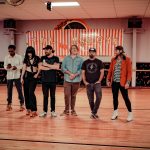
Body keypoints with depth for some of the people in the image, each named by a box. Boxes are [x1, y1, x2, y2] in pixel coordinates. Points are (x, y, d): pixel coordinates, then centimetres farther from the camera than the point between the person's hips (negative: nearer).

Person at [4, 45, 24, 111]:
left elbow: (21, 65, -3)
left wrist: (16, 67, -23)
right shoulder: (6, 57, 3)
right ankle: (9, 104, 19)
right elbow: (5, 66, 2)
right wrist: (7, 67, -21)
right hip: (9, 76, 2)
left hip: (17, 76, -2)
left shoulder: (19, 57, -2)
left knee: (19, 90, -1)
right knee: (9, 91, 8)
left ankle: (22, 104, 8)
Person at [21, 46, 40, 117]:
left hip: (33, 76, -3)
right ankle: (28, 108, 15)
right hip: (26, 76, 3)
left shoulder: (37, 58, 0)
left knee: (31, 92, -14)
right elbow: (24, 69, 7)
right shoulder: (26, 59, 7)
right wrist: (21, 77, 2)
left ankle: (33, 110, -14)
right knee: (26, 92, 4)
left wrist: (37, 74, -7)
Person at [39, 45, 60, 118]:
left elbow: (57, 67, -15)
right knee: (45, 96, 6)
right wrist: (51, 67, -9)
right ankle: (45, 111, 12)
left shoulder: (55, 58, 2)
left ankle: (53, 111, 14)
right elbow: (40, 67, -6)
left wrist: (47, 65, -10)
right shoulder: (42, 58, 8)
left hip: (53, 80, -2)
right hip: (44, 80, 2)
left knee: (52, 96, 6)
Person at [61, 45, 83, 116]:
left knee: (73, 95, 7)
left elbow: (81, 69, -1)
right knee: (67, 95, -5)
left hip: (76, 80, 0)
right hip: (67, 80, 0)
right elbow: (63, 68, 1)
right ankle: (66, 110, 6)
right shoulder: (66, 58, 8)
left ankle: (73, 110, 17)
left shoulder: (80, 59, 7)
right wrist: (70, 73, -11)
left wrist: (75, 75, -14)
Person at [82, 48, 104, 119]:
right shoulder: (85, 62, 9)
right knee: (90, 99, 7)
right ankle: (93, 113, 20)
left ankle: (94, 112, -10)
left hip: (97, 83, -2)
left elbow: (102, 72, 1)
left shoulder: (99, 62, 3)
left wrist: (99, 81, -9)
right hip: (88, 84, 2)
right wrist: (85, 82, -2)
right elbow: (83, 73, 9)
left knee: (99, 97, -19)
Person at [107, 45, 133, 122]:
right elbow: (110, 70, 11)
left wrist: (128, 82, -13)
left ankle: (130, 113, 14)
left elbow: (129, 72, -8)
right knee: (115, 97, 12)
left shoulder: (127, 59, -6)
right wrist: (108, 80, 6)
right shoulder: (113, 59, 8)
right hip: (114, 82, 5)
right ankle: (115, 112, 27)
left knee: (125, 98, 1)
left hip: (122, 83, -4)